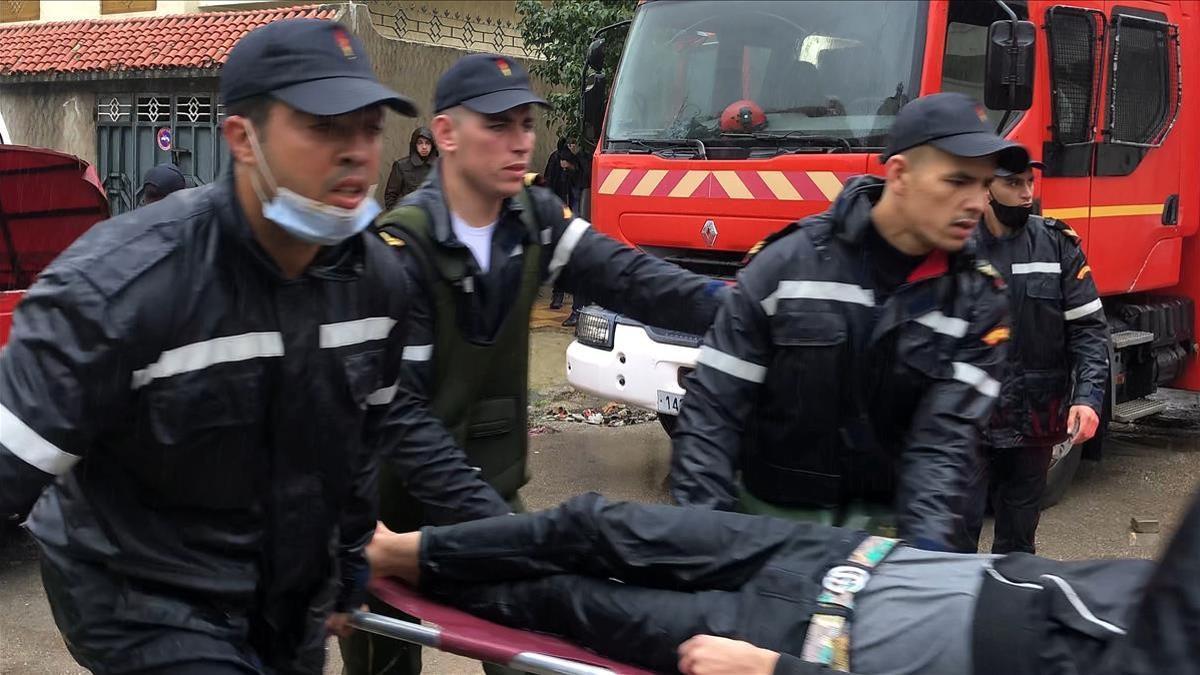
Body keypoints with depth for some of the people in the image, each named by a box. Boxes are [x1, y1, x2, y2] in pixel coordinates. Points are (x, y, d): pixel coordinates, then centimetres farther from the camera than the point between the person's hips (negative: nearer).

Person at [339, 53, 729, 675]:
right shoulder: (400, 247, -22)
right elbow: (400, 410, -24)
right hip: (402, 504, -4)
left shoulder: (535, 219, -4)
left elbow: (627, 277, -16)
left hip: (493, 484, 5)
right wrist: (482, 517, -29)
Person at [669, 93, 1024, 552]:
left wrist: (928, 542, -29)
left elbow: (946, 437, -12)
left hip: (887, 524, 2)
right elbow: (712, 408, -8)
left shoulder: (977, 302, -3)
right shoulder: (789, 264, -9)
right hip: (774, 518, -1)